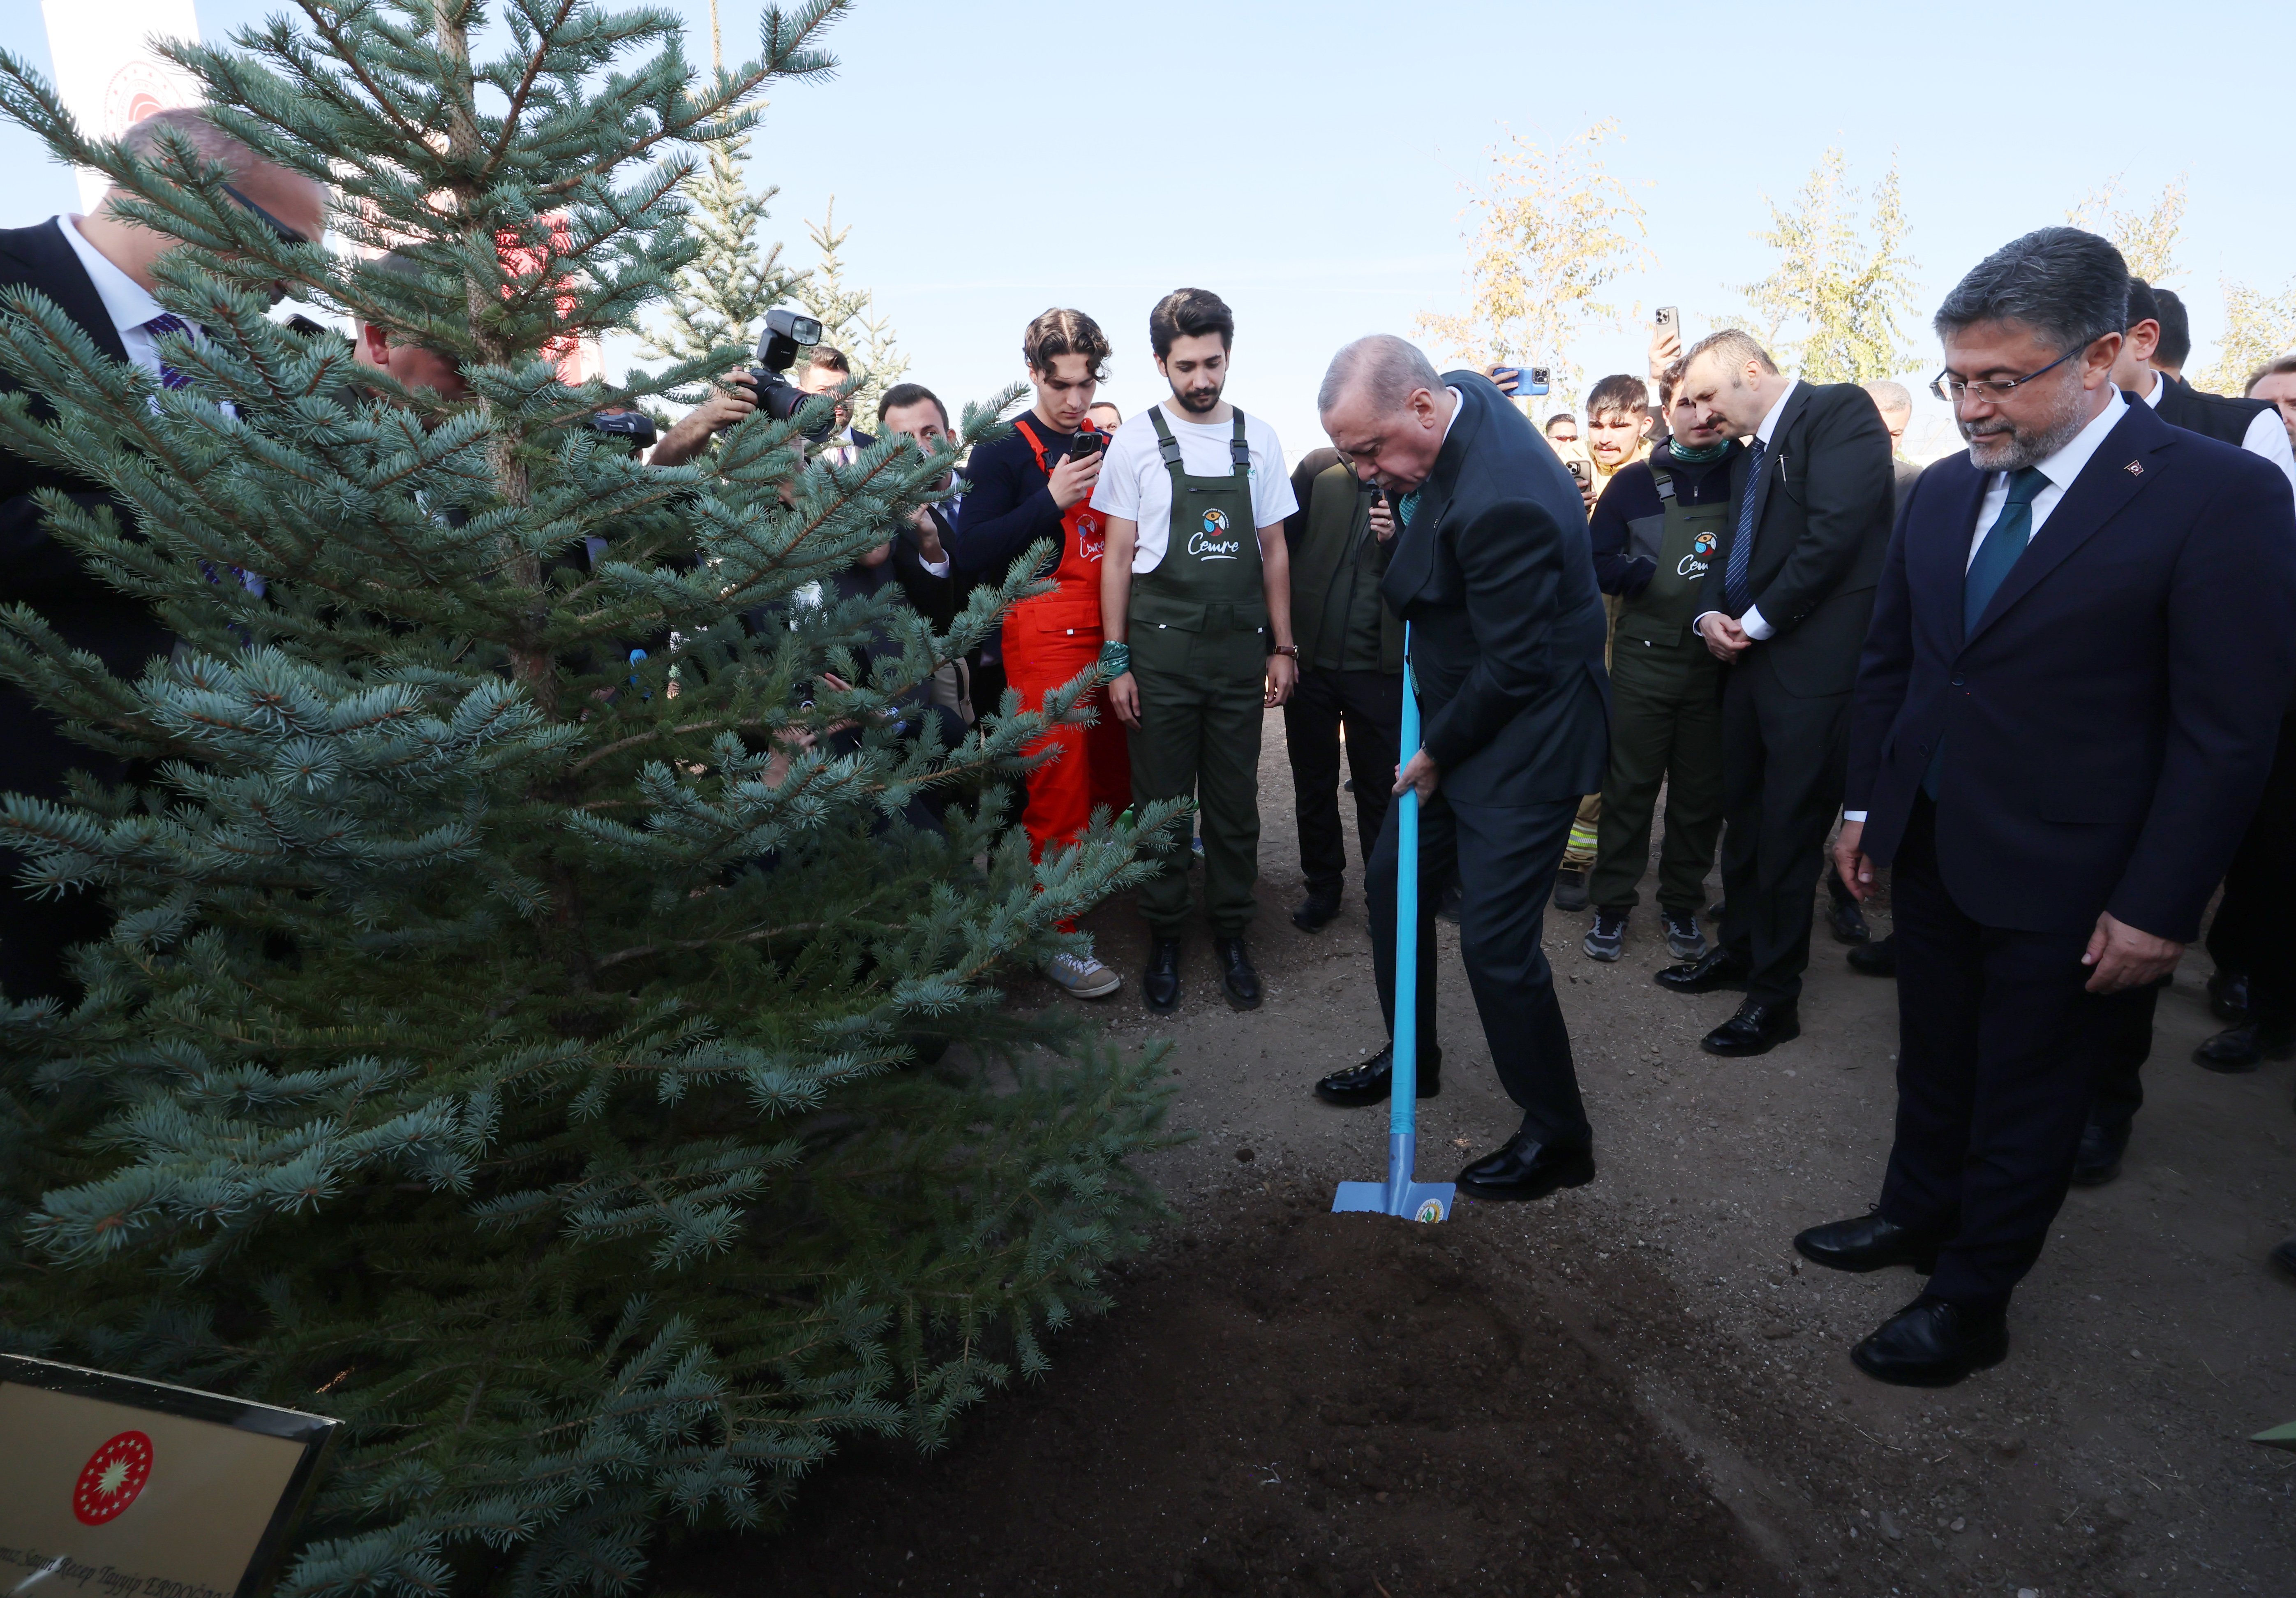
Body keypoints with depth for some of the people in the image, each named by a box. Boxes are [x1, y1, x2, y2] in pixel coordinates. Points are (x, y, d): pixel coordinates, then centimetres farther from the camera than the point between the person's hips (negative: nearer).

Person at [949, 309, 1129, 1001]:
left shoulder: (1108, 447, 14)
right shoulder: (1003, 455, -2)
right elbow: (971, 555, -11)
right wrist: (1052, 501, -17)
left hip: (1110, 631, 6)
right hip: (1044, 638, -6)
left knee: (1114, 775, 11)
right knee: (1059, 787, -6)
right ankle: (1055, 936, 4)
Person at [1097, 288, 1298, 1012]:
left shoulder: (1258, 438, 7)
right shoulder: (1137, 439, 0)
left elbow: (1274, 551, 11)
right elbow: (1119, 557, 1)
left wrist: (1283, 647, 6)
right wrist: (1117, 660, -4)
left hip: (1241, 651, 2)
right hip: (1161, 650, -2)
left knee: (1235, 803, 8)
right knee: (1162, 802, 6)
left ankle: (1231, 934, 23)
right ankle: (1164, 938, 21)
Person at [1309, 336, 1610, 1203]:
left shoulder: (1503, 503, -31)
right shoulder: (1454, 395, -2)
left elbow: (1514, 668, -23)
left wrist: (1437, 754, -11)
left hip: (1523, 734, -10)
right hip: (1456, 714, 10)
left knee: (1495, 938, -5)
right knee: (1394, 878, 18)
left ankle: (1557, 1134, 16)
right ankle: (1411, 1056, 39)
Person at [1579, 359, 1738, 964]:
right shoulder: (1635, 482, 4)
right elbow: (1597, 564, 1)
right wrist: (1659, 574, -13)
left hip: (1718, 665, 1)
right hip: (1644, 664, -1)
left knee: (1702, 791, 9)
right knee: (1630, 786, 4)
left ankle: (1682, 902, 24)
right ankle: (1612, 904, 16)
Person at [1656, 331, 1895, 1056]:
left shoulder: (1840, 410, -7)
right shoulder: (1750, 456, 19)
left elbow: (1837, 529, -19)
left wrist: (1759, 620, -13)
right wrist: (1713, 615, 1)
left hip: (1813, 664, -8)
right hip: (1752, 658, 8)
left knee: (1788, 829, -2)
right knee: (1744, 815, 16)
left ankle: (1775, 995, 10)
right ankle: (1739, 950, 32)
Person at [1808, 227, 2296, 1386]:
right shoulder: (1944, 490, 2)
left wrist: (2158, 908, -15)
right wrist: (1865, 802, 9)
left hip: (2062, 880, -5)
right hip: (1931, 850, 5)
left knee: (2025, 1101, 12)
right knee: (1932, 1062, 21)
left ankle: (1971, 1302, 29)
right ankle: (1916, 1214, 43)